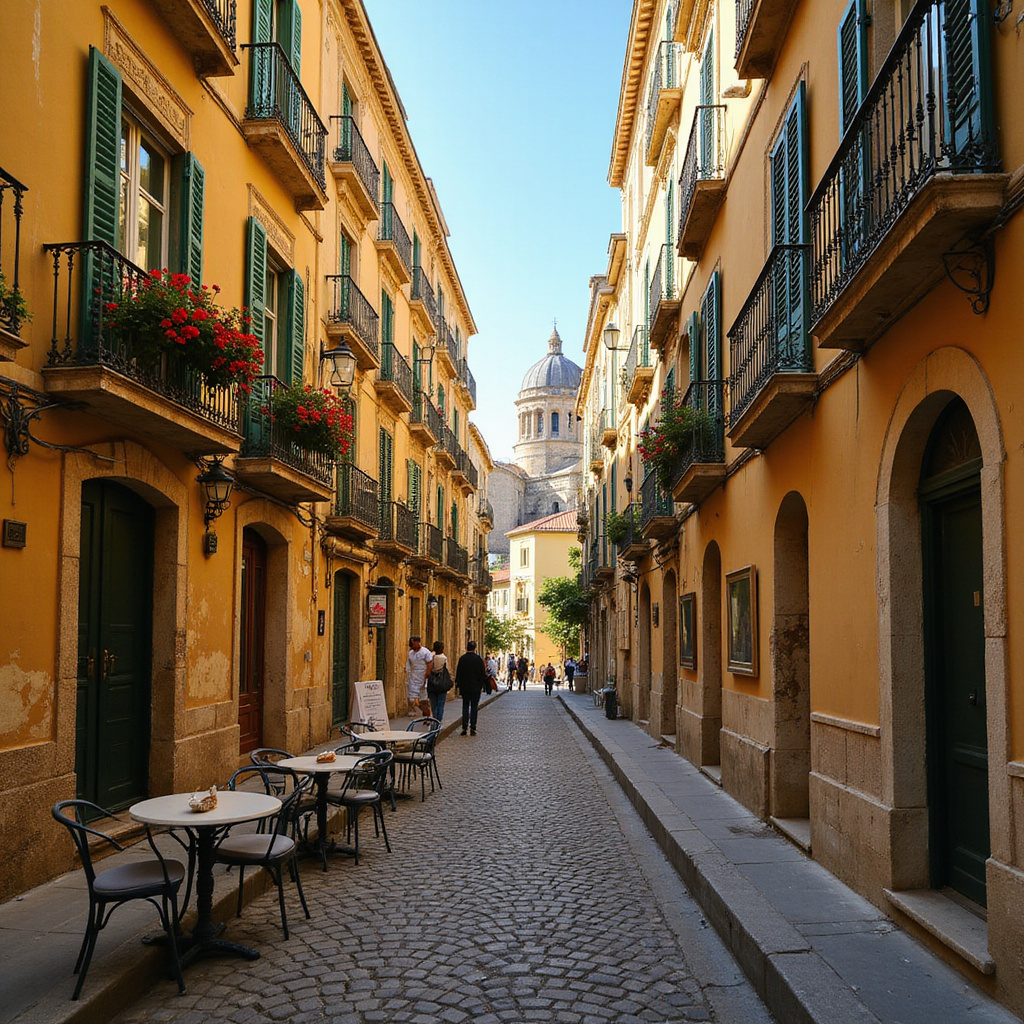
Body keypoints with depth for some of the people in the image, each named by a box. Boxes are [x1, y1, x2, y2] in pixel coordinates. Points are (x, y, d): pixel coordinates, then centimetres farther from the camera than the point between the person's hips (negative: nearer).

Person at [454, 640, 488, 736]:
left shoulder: (462, 659, -1)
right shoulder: (478, 659, -6)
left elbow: (458, 673, 3)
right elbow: (483, 673, -3)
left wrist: (458, 685, 10)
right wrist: (482, 685, 8)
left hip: (464, 687, 2)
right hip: (476, 687, -2)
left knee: (465, 706, 10)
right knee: (474, 707, 4)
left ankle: (464, 728, 2)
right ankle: (472, 729, 2)